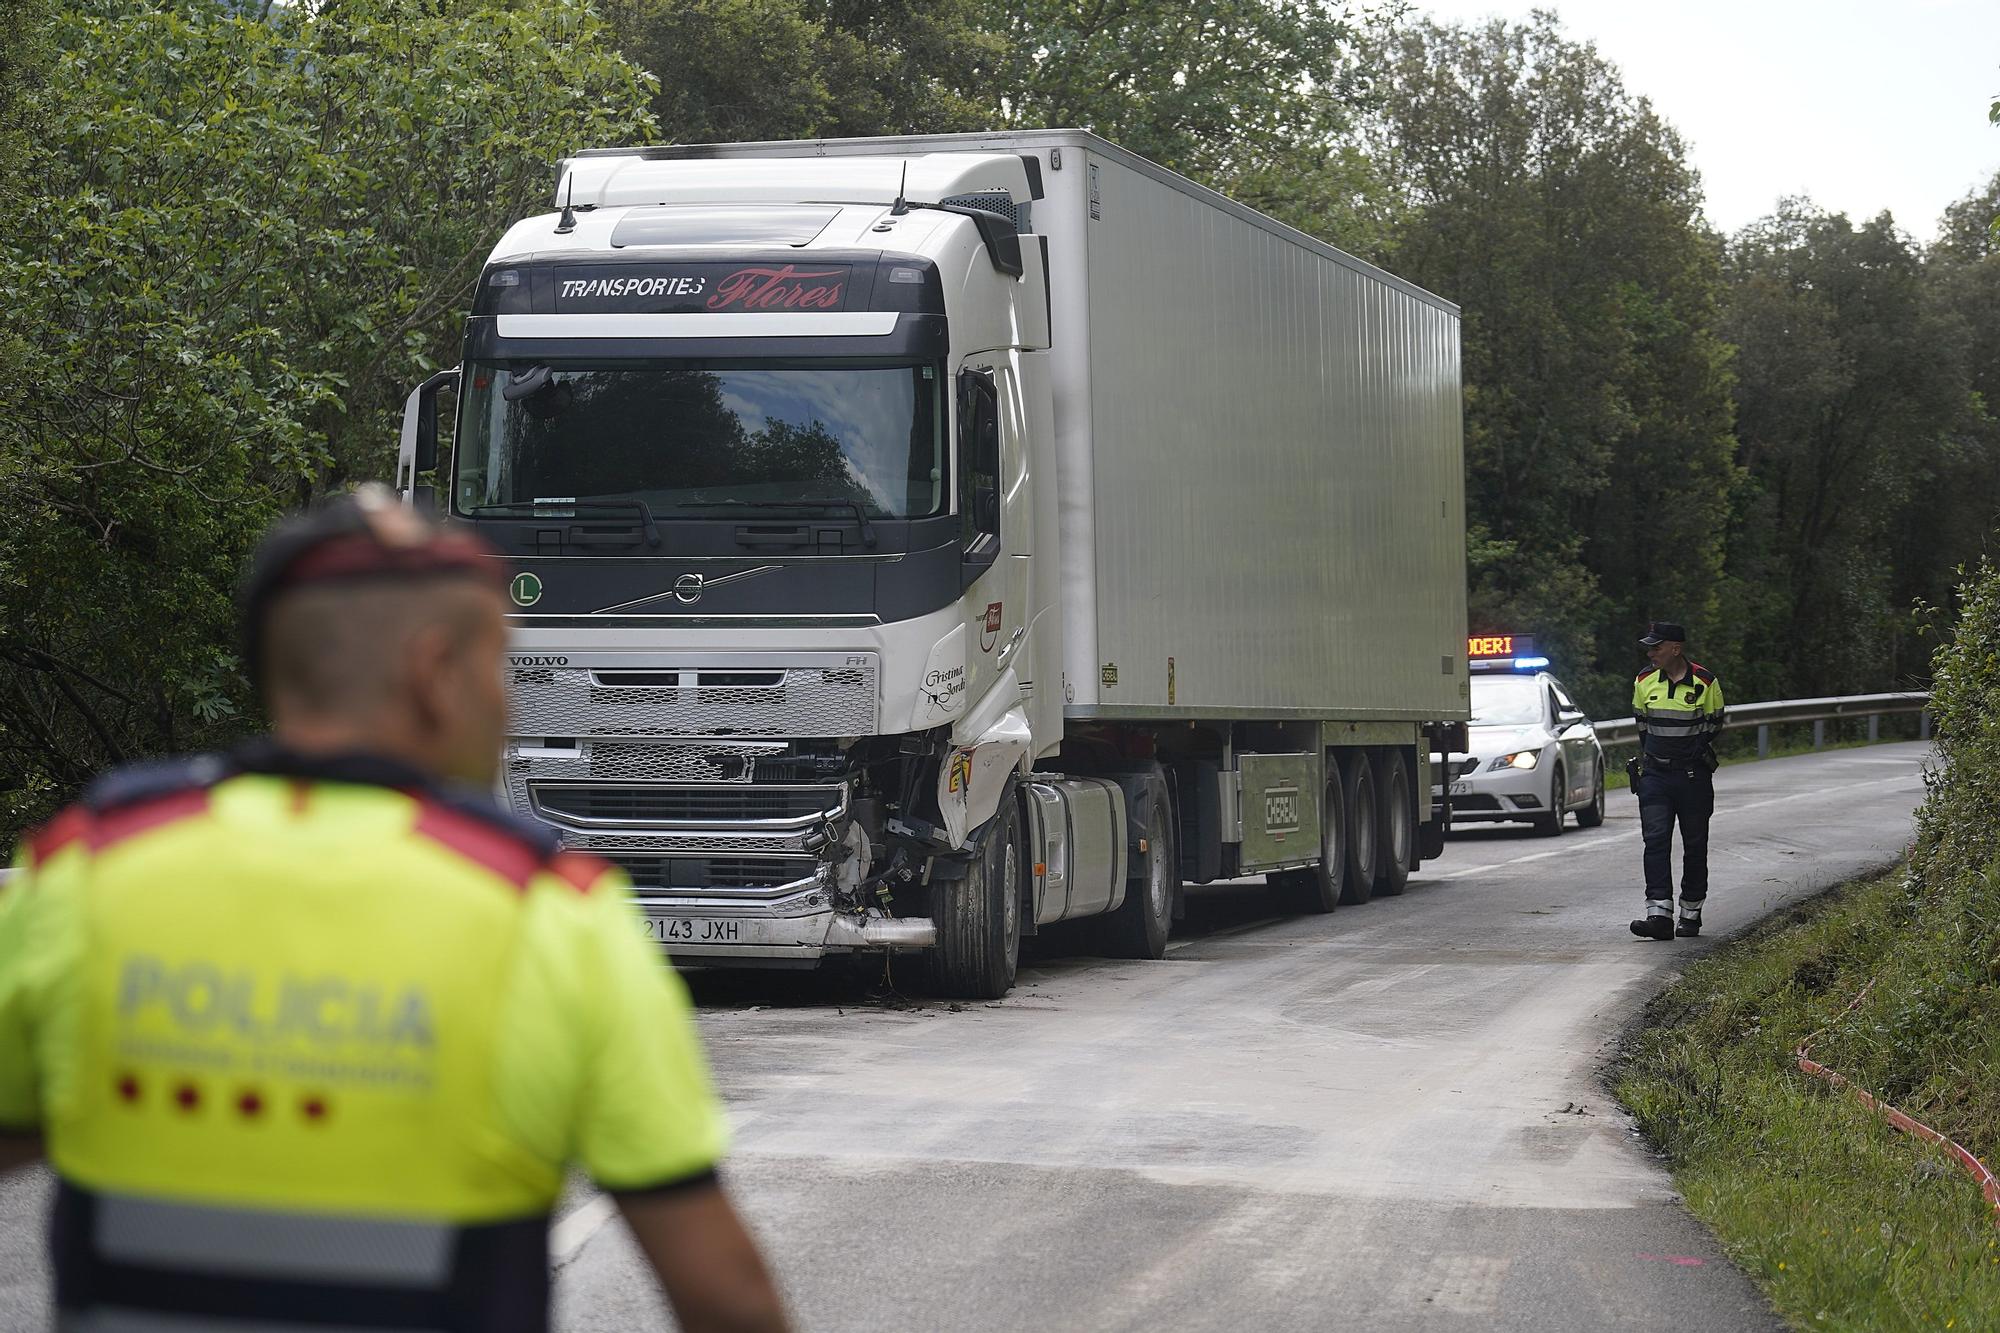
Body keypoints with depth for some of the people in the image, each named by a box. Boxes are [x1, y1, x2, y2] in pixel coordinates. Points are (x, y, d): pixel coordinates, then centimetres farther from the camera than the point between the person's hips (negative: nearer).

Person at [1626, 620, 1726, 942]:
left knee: (1695, 845, 7)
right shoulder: (1644, 681, 2)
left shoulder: (1705, 682, -7)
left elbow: (1714, 724, 5)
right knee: (1656, 840, -11)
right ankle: (1659, 914, -17)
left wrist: (1694, 749, -4)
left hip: (1693, 774, -2)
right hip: (1654, 774, 2)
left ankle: (1691, 913, 21)